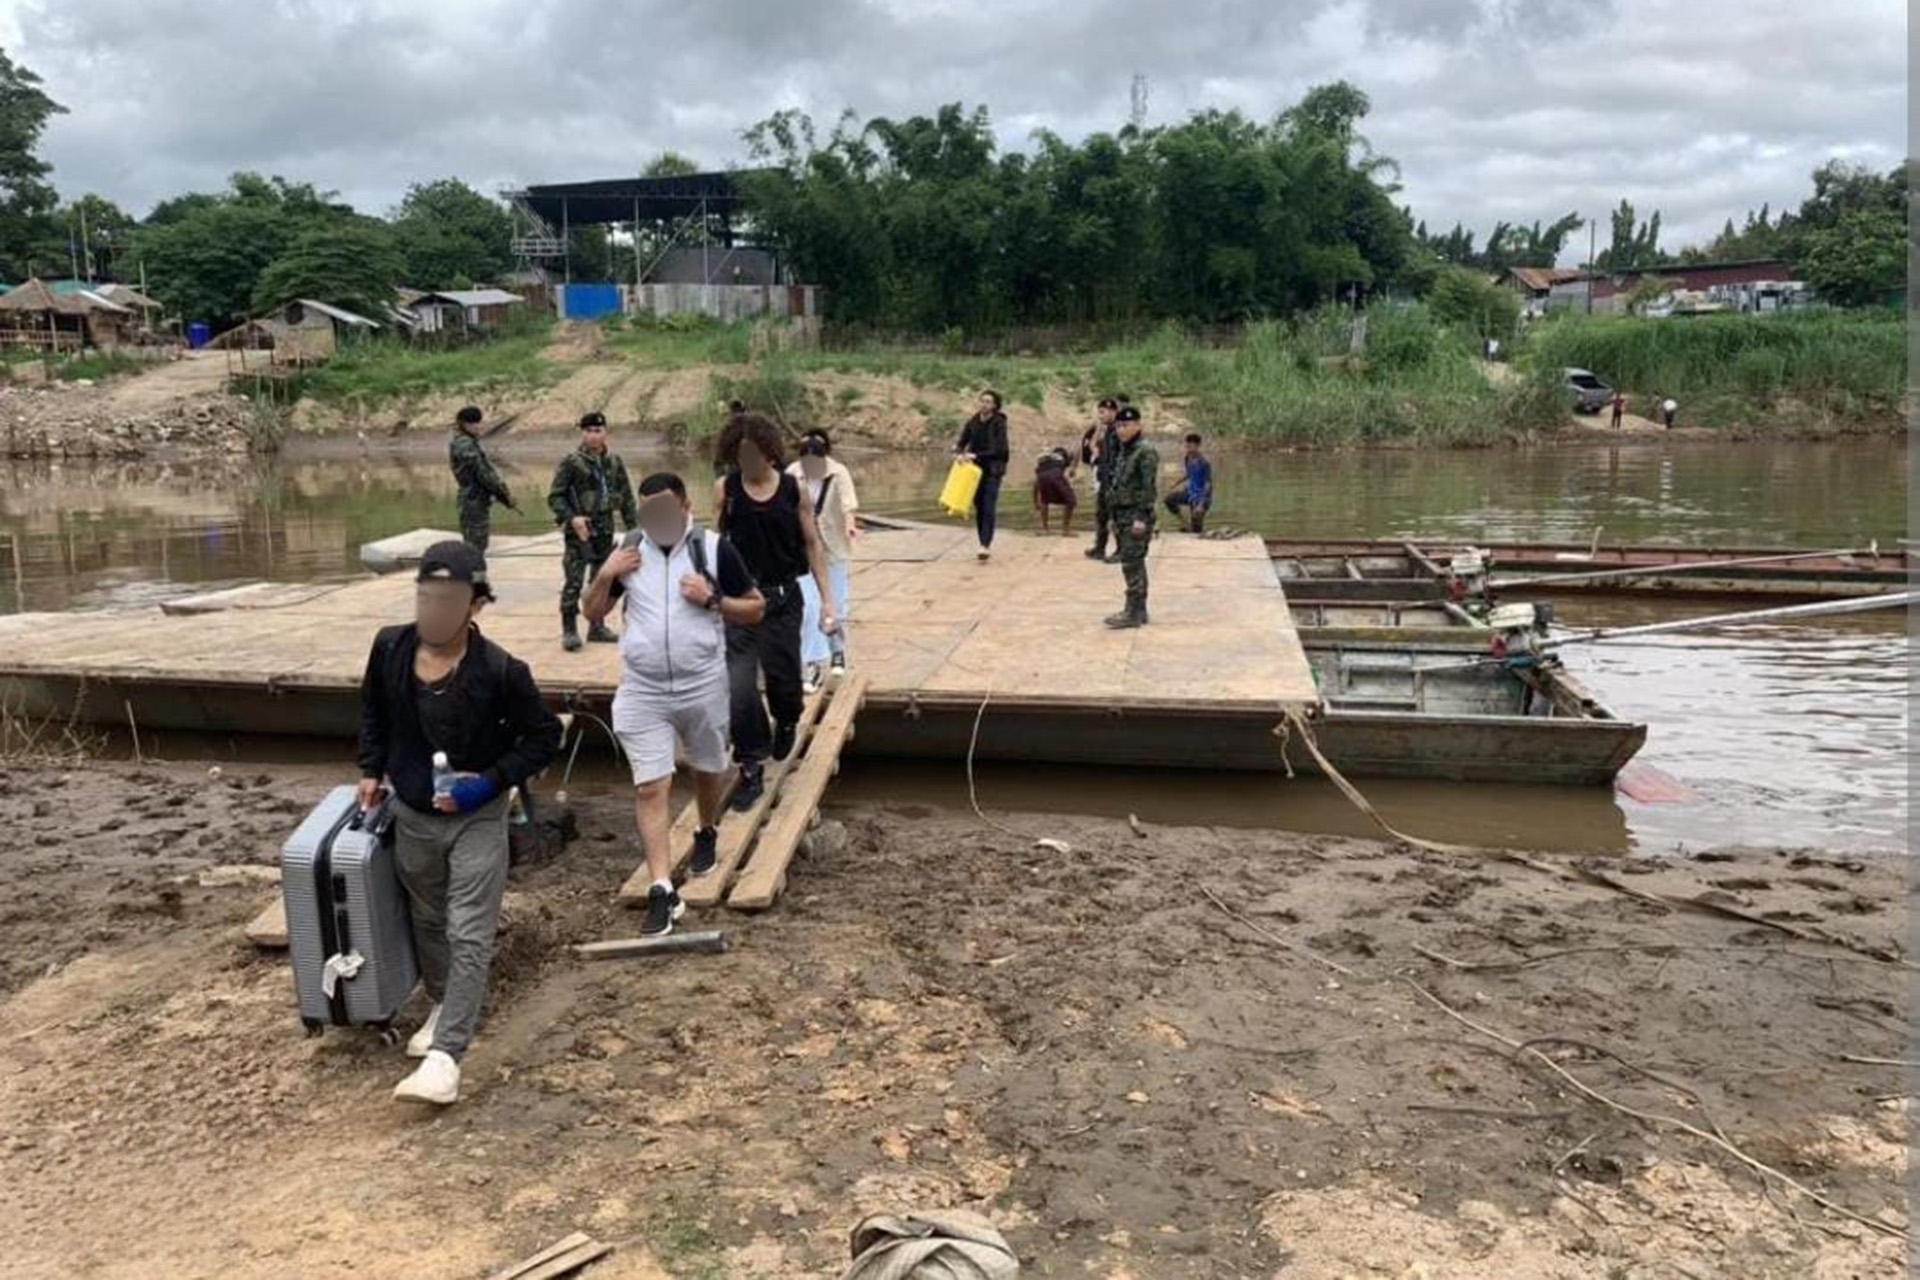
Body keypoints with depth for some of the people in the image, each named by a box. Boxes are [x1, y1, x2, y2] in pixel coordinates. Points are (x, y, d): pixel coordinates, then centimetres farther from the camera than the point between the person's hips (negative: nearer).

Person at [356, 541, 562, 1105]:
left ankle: (444, 1055, -7)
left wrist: (491, 781, -19)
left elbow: (544, 734, -11)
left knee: (469, 935, -8)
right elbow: (373, 709, 12)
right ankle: (445, 1006, 44)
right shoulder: (390, 648, -9)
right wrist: (372, 768, 7)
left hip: (477, 819, -5)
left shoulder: (499, 670, -22)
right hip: (411, 815, 5)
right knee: (428, 922, 22)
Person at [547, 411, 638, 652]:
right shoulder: (571, 463, -5)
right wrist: (571, 518, -19)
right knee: (573, 580, -9)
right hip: (579, 530, -5)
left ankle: (597, 627, 22)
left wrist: (634, 526, 9)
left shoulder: (614, 462, 9)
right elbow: (554, 496, -6)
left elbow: (627, 497, 14)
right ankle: (569, 630, -2)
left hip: (605, 529, 5)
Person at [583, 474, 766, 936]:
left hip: (703, 687, -1)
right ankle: (662, 891, -4)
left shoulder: (714, 549, -6)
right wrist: (604, 575, -9)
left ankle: (707, 834, 50)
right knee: (650, 788, -6)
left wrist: (714, 599, -17)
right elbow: (593, 613, 10)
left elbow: (756, 608, 0)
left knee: (708, 770, 19)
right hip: (642, 692, 1)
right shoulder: (627, 550, 3)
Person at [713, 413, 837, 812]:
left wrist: (827, 598, -1)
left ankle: (787, 723, 47)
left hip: (783, 598, 1)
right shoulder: (725, 488, -3)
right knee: (737, 686, -9)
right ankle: (751, 767, 6)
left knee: (783, 677, 11)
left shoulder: (793, 488, -2)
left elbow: (813, 544, 3)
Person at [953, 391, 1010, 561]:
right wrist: (959, 452, -17)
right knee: (979, 510, 7)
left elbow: (998, 449, -16)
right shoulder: (973, 422, 4)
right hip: (976, 470, 5)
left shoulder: (999, 424, -8)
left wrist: (977, 455, -22)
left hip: (993, 471, -5)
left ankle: (986, 545, -19)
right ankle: (985, 544, 16)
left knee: (989, 509, -14)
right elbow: (962, 442, 6)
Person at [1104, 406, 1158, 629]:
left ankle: (1133, 613, -8)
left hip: (1137, 516, -9)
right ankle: (1140, 610, 18)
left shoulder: (1145, 453, -11)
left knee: (1132, 564, -10)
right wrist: (1116, 521, 20)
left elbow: (1148, 487, -17)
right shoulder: (1122, 453, 16)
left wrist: (1141, 518, -23)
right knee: (1134, 565, 12)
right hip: (1122, 516, 9)